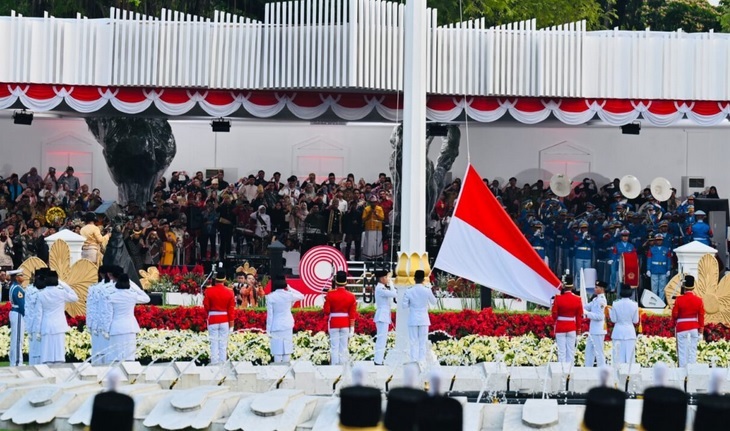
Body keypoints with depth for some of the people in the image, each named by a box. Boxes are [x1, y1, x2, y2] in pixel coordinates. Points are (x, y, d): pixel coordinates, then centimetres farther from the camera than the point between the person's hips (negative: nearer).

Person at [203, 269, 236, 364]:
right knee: (223, 344, 6)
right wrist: (231, 323, 5)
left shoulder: (209, 291, -8)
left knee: (214, 343, 3)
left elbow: (206, 306, -1)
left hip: (212, 320, -1)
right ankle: (222, 363, 7)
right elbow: (232, 309, -2)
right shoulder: (229, 292, -5)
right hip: (225, 320, 1)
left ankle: (214, 363, 1)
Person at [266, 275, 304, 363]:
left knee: (277, 351, 2)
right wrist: (289, 288, 10)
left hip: (276, 327, -1)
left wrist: (268, 330, -1)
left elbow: (270, 315, -7)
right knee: (287, 349, 6)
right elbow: (301, 296, 13)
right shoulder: (289, 295, -6)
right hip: (288, 326, 1)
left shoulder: (270, 297, -10)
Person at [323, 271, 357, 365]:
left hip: (333, 323, -2)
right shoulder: (351, 296, -2)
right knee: (344, 347, 7)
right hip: (346, 324, 2)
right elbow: (353, 314, -1)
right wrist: (352, 328, 4)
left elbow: (326, 311, -9)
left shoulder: (330, 294, -10)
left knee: (334, 347, 2)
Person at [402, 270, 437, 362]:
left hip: (413, 320, 0)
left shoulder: (409, 291, -8)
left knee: (414, 342, 4)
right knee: (423, 343, 5)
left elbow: (404, 305, -3)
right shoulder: (427, 291, -8)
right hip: (424, 320, 0)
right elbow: (434, 302, 7)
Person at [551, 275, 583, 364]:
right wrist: (578, 329, 15)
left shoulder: (558, 298, -12)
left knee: (561, 352, 1)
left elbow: (554, 314, -4)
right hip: (572, 328, 2)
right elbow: (580, 316, 4)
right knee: (571, 351, 7)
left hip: (560, 328, -2)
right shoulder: (577, 299, -3)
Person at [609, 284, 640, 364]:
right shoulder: (634, 305, -5)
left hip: (618, 332, -1)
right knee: (629, 356, 6)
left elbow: (614, 320, -3)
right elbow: (635, 320, 0)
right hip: (630, 332, 1)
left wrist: (610, 311, 11)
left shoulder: (616, 304, -7)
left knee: (618, 357, 3)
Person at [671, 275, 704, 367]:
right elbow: (701, 316, 1)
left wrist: (674, 324, 14)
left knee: (682, 351, 3)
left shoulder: (679, 299, -10)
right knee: (693, 350, 8)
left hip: (681, 328, -2)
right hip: (694, 328, 2)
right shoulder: (699, 300, -3)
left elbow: (674, 314, -3)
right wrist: (701, 329, 8)